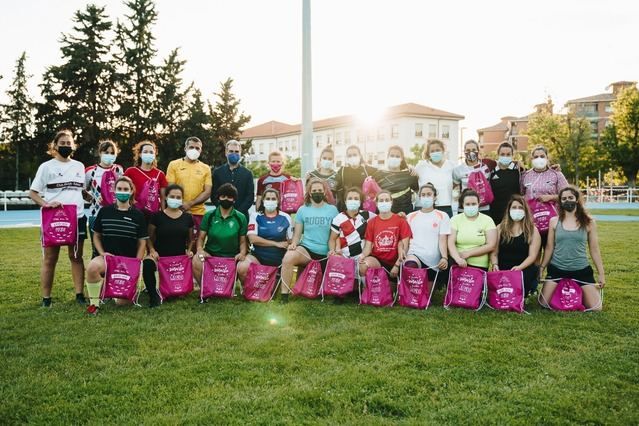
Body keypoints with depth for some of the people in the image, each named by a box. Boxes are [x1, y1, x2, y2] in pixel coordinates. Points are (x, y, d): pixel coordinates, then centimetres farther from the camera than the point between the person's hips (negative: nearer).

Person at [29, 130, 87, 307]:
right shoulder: (47, 166, 0)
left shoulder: (79, 166, 12)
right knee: (49, 259, 3)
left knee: (76, 257, 8)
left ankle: (80, 294, 13)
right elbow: (33, 193, -2)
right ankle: (46, 298, 10)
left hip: (77, 217, 3)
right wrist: (46, 204, -20)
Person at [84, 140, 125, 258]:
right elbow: (83, 190, 9)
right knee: (97, 249, 4)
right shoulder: (91, 171, 0)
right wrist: (93, 198, -4)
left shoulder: (119, 170, 7)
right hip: (96, 214, -2)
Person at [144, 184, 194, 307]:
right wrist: (152, 250, -10)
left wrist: (189, 250, 0)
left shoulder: (187, 217, 9)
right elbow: (149, 237, 7)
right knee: (147, 264, -36)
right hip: (160, 255, -2)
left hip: (180, 257, 2)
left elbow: (190, 239, 18)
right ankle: (153, 295, -16)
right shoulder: (157, 216, 2)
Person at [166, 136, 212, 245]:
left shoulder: (205, 168, 9)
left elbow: (207, 192, 1)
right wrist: (181, 203, -14)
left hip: (198, 213, 1)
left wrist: (190, 204, -10)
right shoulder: (174, 165, 5)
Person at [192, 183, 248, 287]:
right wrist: (200, 249, -11)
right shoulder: (209, 216, 8)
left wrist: (242, 253, -11)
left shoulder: (240, 218, 7)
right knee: (196, 261, -31)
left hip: (232, 257, 0)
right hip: (210, 255, 0)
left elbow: (242, 241, 9)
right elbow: (201, 237, 9)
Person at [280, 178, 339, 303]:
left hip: (326, 253, 1)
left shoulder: (332, 209, 7)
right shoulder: (302, 210, 8)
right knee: (288, 257, -30)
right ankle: (284, 294, -24)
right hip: (306, 249, -1)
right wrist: (293, 244, -13)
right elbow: (297, 234, 9)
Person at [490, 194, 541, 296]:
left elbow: (532, 256, -2)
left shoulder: (532, 231, 6)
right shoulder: (500, 228, 12)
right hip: (502, 271, 1)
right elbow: (494, 252, 9)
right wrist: (495, 265, -10)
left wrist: (519, 267, -17)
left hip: (523, 271, -1)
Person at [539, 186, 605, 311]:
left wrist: (601, 273, 3)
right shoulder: (554, 221, 1)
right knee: (544, 304, -5)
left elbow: (594, 249, 4)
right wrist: (542, 268, 5)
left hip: (581, 270, 0)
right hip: (556, 269, 0)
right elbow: (549, 248, 6)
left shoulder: (589, 222, 0)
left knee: (596, 308, -3)